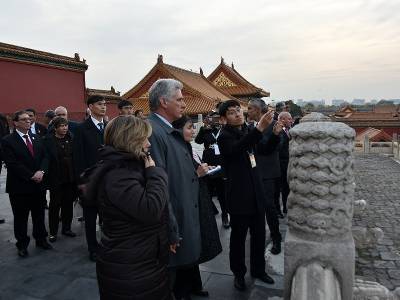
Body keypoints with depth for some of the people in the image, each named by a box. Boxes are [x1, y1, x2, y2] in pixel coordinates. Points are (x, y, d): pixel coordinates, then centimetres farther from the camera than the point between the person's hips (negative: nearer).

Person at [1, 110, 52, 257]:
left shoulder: (36, 139, 10)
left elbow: (45, 157, 5)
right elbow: (12, 163, -15)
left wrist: (41, 171, -13)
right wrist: (31, 176, -18)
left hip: (38, 185, 5)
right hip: (19, 186, -5)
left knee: (39, 215, 16)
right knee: (20, 218, 9)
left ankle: (41, 239, 32)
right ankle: (22, 244, 25)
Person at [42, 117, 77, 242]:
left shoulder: (71, 139, 4)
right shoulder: (48, 140, -8)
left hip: (70, 177, 4)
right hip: (56, 178, -4)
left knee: (68, 203, 12)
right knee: (55, 205, 7)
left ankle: (66, 228, 28)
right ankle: (53, 232, 20)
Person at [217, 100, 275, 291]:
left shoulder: (247, 131, 8)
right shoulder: (224, 136, -12)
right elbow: (237, 148, -36)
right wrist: (259, 129, -46)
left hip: (256, 193, 6)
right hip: (239, 196, -6)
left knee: (259, 235, 17)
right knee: (238, 237, 9)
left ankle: (258, 269, 36)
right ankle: (239, 273, 29)